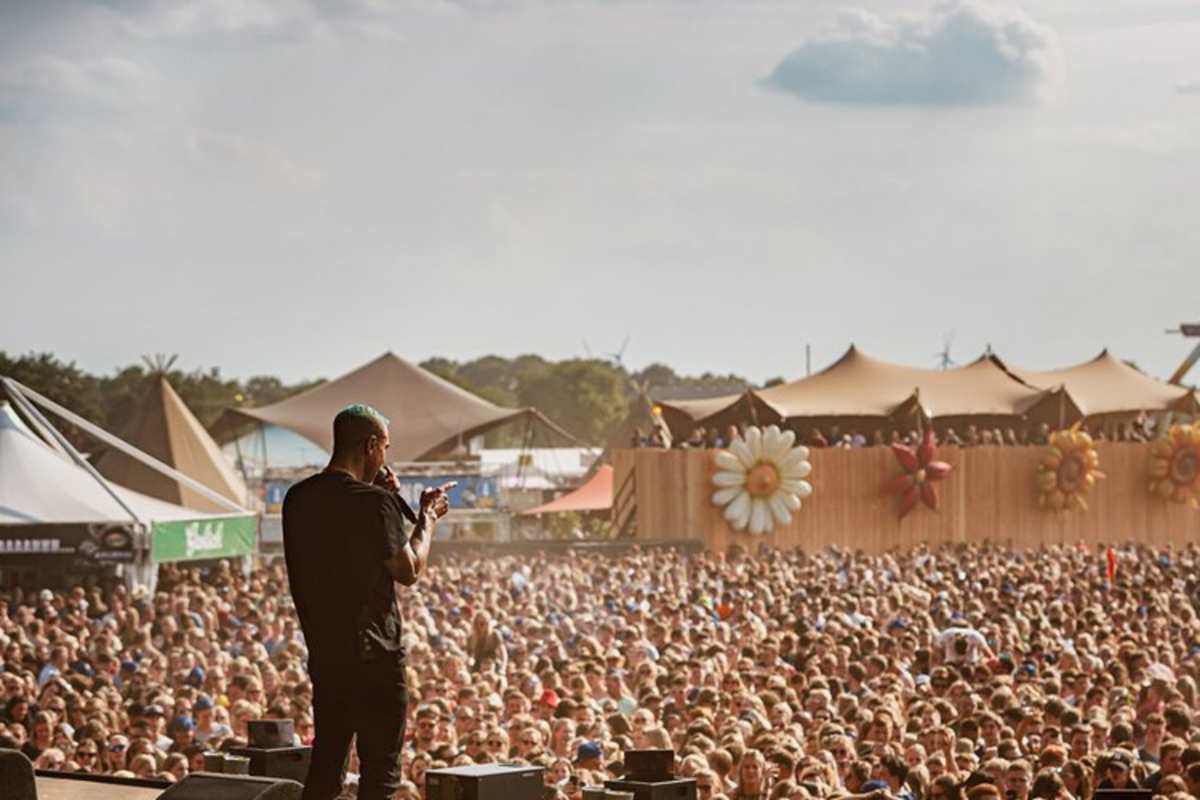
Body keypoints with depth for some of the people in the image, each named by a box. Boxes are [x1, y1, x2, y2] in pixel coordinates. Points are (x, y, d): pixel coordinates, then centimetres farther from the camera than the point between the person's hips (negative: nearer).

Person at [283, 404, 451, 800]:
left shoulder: (299, 498, 7)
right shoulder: (372, 502, -16)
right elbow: (408, 570, -11)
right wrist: (427, 518, 3)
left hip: (323, 655, 7)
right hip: (374, 657, -7)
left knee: (324, 767, 14)